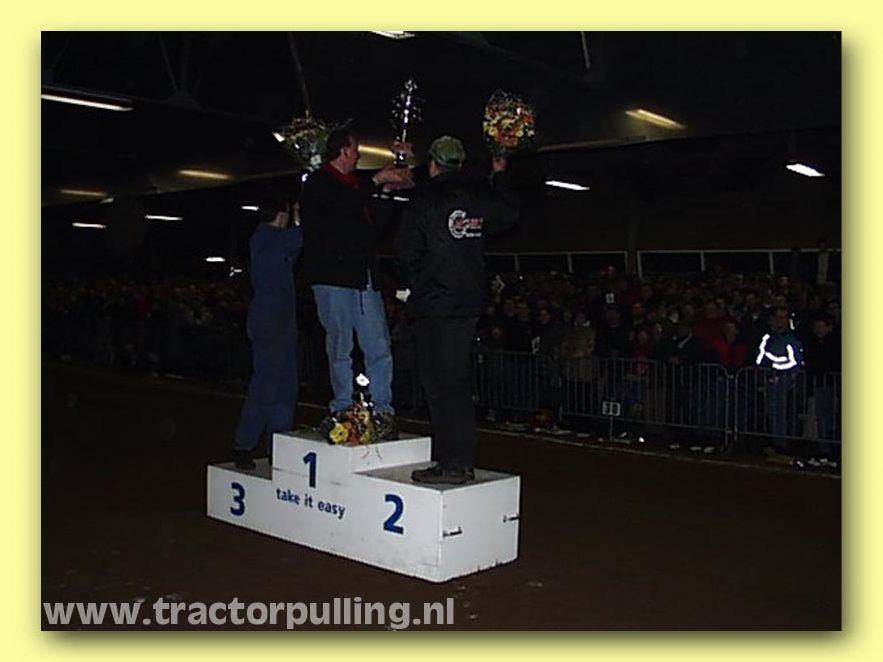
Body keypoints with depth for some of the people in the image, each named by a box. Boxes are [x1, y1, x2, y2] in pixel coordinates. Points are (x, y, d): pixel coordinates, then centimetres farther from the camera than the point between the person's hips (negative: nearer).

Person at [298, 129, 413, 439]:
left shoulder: (357, 182, 22)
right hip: (333, 278, -6)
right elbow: (340, 209, -17)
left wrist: (393, 190, 15)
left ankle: (382, 411, 2)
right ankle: (343, 411, 8)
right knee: (340, 349, -1)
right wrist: (376, 182, -11)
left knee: (379, 349, -2)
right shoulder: (318, 183, 2)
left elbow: (375, 224, 24)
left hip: (364, 278, 6)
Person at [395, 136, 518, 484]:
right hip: (470, 300, 6)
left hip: (434, 301, -6)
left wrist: (414, 285, 8)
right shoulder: (480, 198, 7)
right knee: (459, 380, 12)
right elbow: (509, 215, 27)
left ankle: (450, 463, -2)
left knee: (439, 381, -2)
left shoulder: (425, 199, -10)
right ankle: (463, 462, 17)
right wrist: (499, 176, 39)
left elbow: (407, 250, -10)